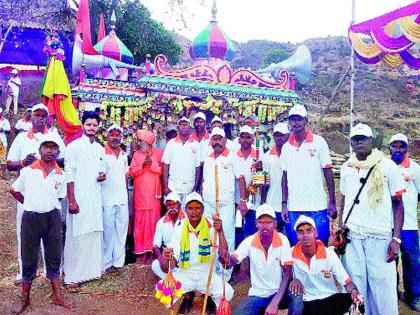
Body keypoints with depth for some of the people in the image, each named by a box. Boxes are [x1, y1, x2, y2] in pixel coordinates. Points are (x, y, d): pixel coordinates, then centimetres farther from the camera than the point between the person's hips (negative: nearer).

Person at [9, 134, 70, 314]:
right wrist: (30, 204, 5)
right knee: (29, 258, 8)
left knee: (54, 256, 10)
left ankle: (57, 295, 23)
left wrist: (48, 207, 2)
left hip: (52, 218, 1)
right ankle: (24, 298, 24)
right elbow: (14, 190, 8)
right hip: (30, 218, -1)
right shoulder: (28, 171, -2)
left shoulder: (60, 175, 2)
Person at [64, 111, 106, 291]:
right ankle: (72, 277, 7)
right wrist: (72, 200, -15)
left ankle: (91, 270, 23)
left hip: (96, 199, 6)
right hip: (78, 198, -6)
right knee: (76, 237, -3)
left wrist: (103, 176, -2)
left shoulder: (100, 149, 13)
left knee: (94, 235, 10)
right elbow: (69, 174, -9)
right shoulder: (74, 146, -4)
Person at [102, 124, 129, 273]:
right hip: (107, 199, -6)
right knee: (108, 232, 2)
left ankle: (119, 261, 23)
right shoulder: (102, 153, -7)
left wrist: (126, 193, 14)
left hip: (122, 199, 6)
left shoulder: (123, 155, 12)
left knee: (122, 230, 11)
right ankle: (107, 263, 16)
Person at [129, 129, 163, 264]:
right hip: (140, 194, 2)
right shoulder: (137, 154, 11)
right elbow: (132, 172, 3)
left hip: (154, 194, -2)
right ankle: (141, 250, 11)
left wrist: (152, 164, -14)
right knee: (140, 222, 2)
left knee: (153, 222, -1)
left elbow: (162, 171, -1)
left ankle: (151, 251, 6)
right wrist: (142, 165, -12)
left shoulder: (158, 153, 4)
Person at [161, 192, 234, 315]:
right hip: (185, 275, 2)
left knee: (228, 293, -26)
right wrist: (169, 258, -33)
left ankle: (210, 299, 11)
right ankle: (187, 296, 11)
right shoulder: (180, 230, -6)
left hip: (207, 274, -1)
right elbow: (173, 263, -9)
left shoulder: (211, 227, -9)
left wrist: (220, 231, -35)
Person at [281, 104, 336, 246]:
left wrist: (332, 202, -5)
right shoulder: (286, 147, 8)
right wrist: (284, 204, 5)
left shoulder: (319, 142, -1)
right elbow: (285, 177, 10)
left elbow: (328, 172, -1)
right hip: (293, 209, 3)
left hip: (317, 207, -3)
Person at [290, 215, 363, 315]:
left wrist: (354, 291, -29)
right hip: (307, 303, -1)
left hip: (331, 298, 1)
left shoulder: (329, 254, -5)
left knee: (356, 303, -27)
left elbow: (346, 281, -6)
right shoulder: (291, 254, -5)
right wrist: (293, 280, -24)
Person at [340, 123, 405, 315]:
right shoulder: (346, 168, 11)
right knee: (356, 285, 8)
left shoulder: (387, 166, 0)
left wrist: (396, 238, -7)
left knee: (382, 285, -1)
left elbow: (398, 204, 0)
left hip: (380, 236, -3)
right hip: (351, 236, 3)